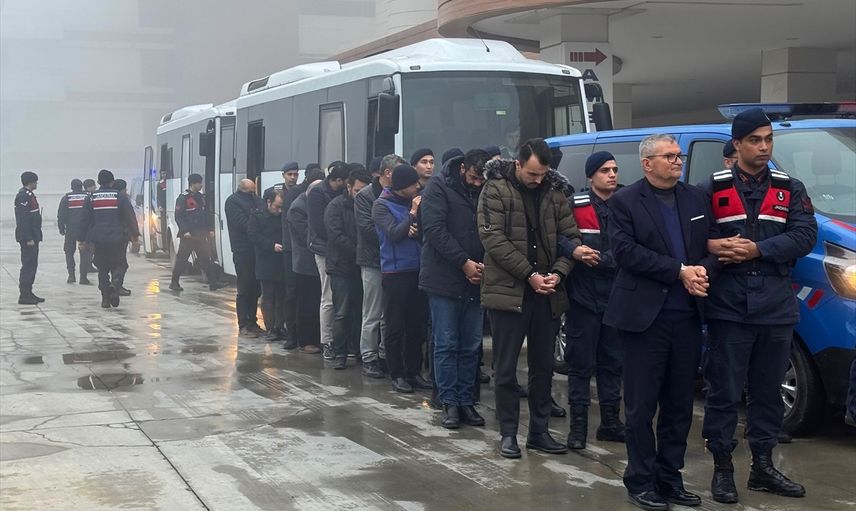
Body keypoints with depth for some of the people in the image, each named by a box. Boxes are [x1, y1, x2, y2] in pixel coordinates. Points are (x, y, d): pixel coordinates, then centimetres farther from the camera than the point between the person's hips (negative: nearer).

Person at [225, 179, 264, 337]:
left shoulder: (253, 199, 16)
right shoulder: (233, 201, -5)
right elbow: (243, 223, -16)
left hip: (256, 250, 7)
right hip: (243, 251, -7)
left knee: (255, 289, 11)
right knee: (244, 290, -2)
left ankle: (252, 322, 20)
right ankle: (243, 326, 4)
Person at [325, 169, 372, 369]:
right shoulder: (336, 206, -3)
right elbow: (337, 236, -12)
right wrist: (358, 253, -16)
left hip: (361, 267, 4)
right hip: (342, 267, -4)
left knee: (359, 311, 6)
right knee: (342, 313, -3)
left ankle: (357, 349, 15)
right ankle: (339, 353, 2)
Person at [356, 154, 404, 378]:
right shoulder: (365, 196, -6)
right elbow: (368, 228, -15)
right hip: (374, 261, -6)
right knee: (372, 315, 0)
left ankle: (385, 356, 17)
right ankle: (369, 358, 7)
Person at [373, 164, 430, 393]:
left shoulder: (413, 202, 9)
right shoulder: (382, 205, -5)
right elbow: (394, 233, -16)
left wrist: (416, 230, -11)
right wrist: (412, 214, -13)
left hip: (417, 270, 5)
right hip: (395, 272, -5)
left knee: (416, 325, 8)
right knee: (395, 327, 1)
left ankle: (413, 372, 17)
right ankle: (397, 375, 9)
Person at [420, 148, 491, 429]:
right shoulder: (439, 187, -6)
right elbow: (434, 229, -13)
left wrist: (484, 264, -8)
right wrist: (464, 263, -16)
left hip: (474, 281, 4)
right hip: (444, 279, -4)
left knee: (471, 347, 7)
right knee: (446, 345, 1)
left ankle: (467, 401, 14)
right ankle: (450, 403, 7)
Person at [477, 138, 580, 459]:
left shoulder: (554, 192, 6)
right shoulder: (496, 190, -6)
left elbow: (571, 237, 6)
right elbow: (493, 238, -13)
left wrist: (558, 273, -11)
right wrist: (530, 274, -16)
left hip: (547, 293, 4)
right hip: (507, 290, -4)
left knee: (543, 367, 11)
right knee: (505, 369, 3)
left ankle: (539, 432, 22)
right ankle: (508, 433, 15)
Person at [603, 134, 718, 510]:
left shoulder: (696, 198, 12)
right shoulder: (625, 201, -3)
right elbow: (625, 251, -14)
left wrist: (704, 270, -12)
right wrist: (679, 272, -18)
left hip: (688, 316, 5)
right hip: (645, 316, -5)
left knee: (679, 406, 11)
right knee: (641, 406, 2)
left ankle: (669, 479, 22)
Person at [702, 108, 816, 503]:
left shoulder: (790, 189, 10)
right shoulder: (712, 188, 3)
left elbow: (805, 235, -1)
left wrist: (757, 250, -13)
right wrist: (713, 246, -21)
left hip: (776, 308, 3)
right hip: (728, 307, -3)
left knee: (768, 391, 12)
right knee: (724, 390, 1)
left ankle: (763, 467, 23)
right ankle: (722, 468, 12)